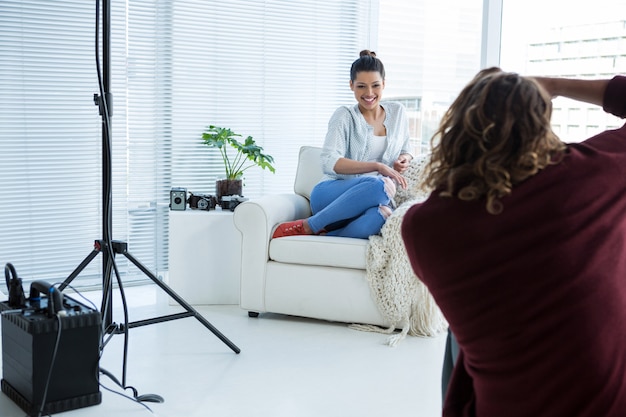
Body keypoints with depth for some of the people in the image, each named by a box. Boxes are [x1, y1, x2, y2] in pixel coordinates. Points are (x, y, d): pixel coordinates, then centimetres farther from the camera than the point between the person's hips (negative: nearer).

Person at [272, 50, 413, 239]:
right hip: (331, 196, -2)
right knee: (379, 185, -37)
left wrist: (406, 159, 2)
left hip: (368, 202, 2)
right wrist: (377, 166, -22)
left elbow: (405, 151, 28)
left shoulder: (397, 112, 14)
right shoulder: (345, 116, -1)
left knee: (380, 215, -37)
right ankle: (308, 226, -22)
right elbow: (329, 162, -14)